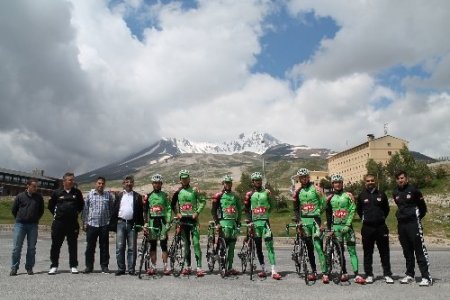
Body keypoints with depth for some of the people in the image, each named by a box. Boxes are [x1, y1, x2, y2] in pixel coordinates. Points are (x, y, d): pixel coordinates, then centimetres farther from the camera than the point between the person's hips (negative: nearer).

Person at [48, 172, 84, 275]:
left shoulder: (77, 192, 6)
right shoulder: (56, 193, 2)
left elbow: (81, 205, 19)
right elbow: (50, 205, 13)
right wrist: (56, 214, 8)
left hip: (73, 223, 1)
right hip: (59, 223, -1)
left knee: (73, 245, 5)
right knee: (56, 245, 5)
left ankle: (73, 266, 14)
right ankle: (54, 266, 17)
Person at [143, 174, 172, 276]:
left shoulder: (165, 195, 6)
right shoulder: (149, 196, 10)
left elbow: (169, 209, 2)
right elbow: (145, 211, 9)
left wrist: (168, 222, -8)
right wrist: (145, 224, 0)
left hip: (162, 221, -2)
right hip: (152, 221, 2)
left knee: (163, 244, -3)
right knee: (152, 245, 5)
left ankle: (165, 267, 1)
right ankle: (153, 266, 11)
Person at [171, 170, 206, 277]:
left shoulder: (194, 190, 0)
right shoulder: (178, 191, 7)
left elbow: (203, 201, 1)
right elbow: (172, 204, 16)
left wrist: (197, 212, -8)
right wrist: (177, 213, 3)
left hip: (193, 219, -3)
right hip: (183, 219, 3)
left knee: (196, 243, -9)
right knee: (186, 244, 9)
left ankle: (199, 267, -10)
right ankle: (187, 266, 17)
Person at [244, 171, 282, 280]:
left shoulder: (267, 192, 5)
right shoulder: (249, 194, 4)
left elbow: (270, 205, 13)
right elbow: (246, 208, 7)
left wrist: (267, 215, 4)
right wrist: (249, 220, -2)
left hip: (265, 221, -1)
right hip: (255, 222, 1)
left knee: (270, 245, -8)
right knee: (258, 247, 7)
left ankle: (273, 271, -9)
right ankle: (263, 270, 17)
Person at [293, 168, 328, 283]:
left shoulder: (315, 189, -1)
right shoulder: (298, 192, 11)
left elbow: (324, 203, 0)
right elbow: (296, 208, 14)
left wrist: (318, 213, -5)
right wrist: (298, 220, 4)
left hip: (315, 220, -4)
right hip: (304, 221, 4)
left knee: (318, 246, -13)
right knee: (309, 247, 8)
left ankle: (325, 273, -10)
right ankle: (314, 272, 16)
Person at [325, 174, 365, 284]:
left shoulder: (348, 195, 3)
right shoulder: (329, 197, 9)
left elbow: (352, 210, -3)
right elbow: (328, 213, 11)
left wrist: (348, 225, -11)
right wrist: (329, 228, 6)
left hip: (347, 226, -2)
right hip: (336, 226, 2)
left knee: (352, 250, -6)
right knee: (339, 251, 5)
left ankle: (357, 275, -9)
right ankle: (344, 273, 14)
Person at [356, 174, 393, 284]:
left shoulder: (381, 194, 5)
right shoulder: (361, 195, 4)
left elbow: (386, 209, 16)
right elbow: (359, 210, 14)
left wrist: (381, 219, 10)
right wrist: (365, 219, 10)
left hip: (381, 226, 0)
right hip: (367, 228, 0)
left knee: (384, 252, 5)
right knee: (367, 253, 5)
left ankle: (387, 275, 13)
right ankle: (369, 275, 13)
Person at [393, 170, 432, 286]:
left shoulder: (413, 190, -6)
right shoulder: (395, 193, 9)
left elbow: (423, 206, 3)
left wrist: (417, 218, 8)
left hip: (413, 224, -5)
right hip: (401, 224, 6)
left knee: (420, 250, -8)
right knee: (407, 252, 12)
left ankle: (426, 277, -6)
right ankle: (410, 275, 20)